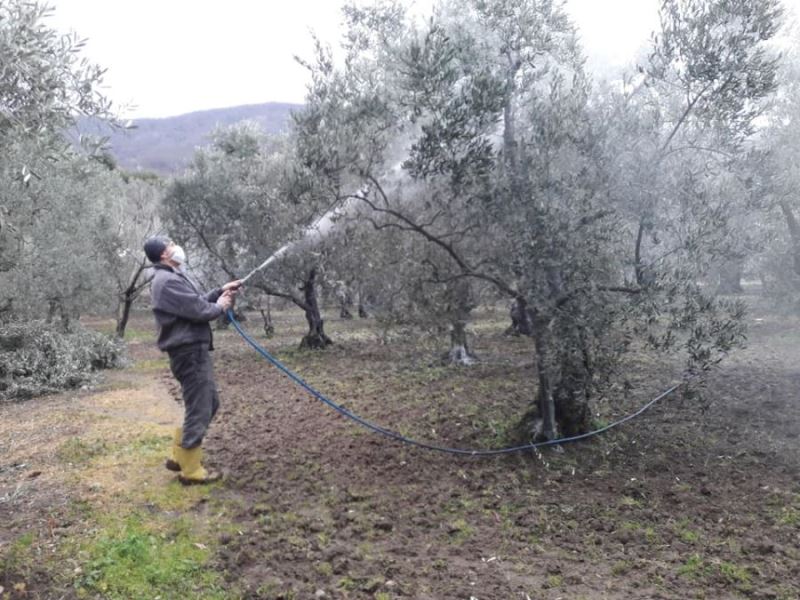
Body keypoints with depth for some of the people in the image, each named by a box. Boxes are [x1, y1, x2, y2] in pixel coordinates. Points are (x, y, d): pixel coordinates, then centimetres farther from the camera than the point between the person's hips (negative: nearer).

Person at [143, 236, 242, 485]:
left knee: (209, 403, 19)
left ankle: (179, 456, 28)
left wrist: (220, 292, 10)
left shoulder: (175, 276, 17)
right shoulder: (168, 281, -18)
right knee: (199, 410, -3)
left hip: (194, 350, 11)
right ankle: (190, 470, 10)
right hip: (189, 352, -11)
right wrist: (220, 306, -3)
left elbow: (196, 302, 19)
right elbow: (198, 311, -21)